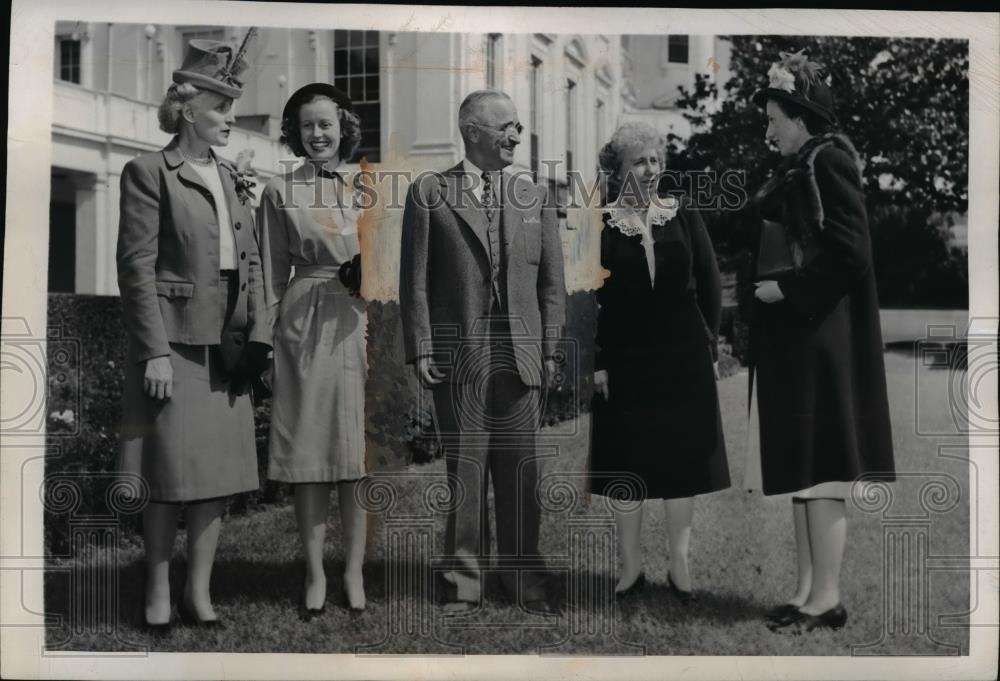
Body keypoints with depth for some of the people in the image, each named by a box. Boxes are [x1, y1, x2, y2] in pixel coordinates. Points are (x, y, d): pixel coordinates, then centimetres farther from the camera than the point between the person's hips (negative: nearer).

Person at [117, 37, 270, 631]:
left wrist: (257, 334, 4)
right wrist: (154, 352, -15)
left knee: (220, 468, 7)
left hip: (227, 346, 6)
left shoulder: (233, 180, 15)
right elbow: (136, 268, -10)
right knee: (171, 471, 0)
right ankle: (158, 592, 13)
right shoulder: (149, 173, -4)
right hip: (176, 342, -6)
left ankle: (199, 590, 17)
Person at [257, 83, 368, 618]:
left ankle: (354, 569, 14)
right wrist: (269, 341, 2)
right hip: (304, 326, -1)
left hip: (361, 324, 1)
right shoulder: (280, 192, 5)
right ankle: (314, 572, 12)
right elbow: (273, 276, 6)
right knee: (307, 451, 1)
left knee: (358, 450, 3)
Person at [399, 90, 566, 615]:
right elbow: (415, 280, 1)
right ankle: (464, 580, 14)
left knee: (520, 470, 5)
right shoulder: (428, 194, 4)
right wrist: (420, 349, -6)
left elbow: (552, 282, 10)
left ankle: (523, 577, 17)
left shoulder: (534, 199, 12)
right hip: (456, 355, -2)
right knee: (463, 470, 4)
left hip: (520, 355, 2)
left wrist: (550, 351, 3)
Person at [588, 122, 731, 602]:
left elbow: (710, 288, 8)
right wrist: (597, 363, -6)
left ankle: (679, 567, 17)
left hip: (684, 360, 2)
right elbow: (588, 300, -2)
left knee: (682, 461, 6)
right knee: (626, 465, 5)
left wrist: (707, 347, 3)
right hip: (625, 360, -1)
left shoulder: (684, 219, 5)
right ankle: (630, 567, 18)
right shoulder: (602, 226, -1)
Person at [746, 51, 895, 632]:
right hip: (794, 341, 9)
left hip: (820, 341, -9)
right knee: (801, 470, 11)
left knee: (819, 473, -5)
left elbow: (849, 254, -19)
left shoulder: (828, 162, -10)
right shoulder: (798, 171, 17)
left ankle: (828, 597, 3)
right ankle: (810, 587, 18)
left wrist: (785, 288, -13)